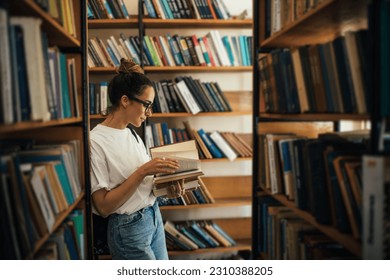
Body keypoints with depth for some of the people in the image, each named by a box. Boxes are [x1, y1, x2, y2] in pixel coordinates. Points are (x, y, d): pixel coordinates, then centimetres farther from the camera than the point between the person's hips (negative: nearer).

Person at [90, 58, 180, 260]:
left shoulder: (132, 134, 6)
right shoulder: (96, 142, -18)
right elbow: (103, 207, -20)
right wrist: (142, 172, -25)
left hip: (154, 216, 8)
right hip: (129, 227, -8)